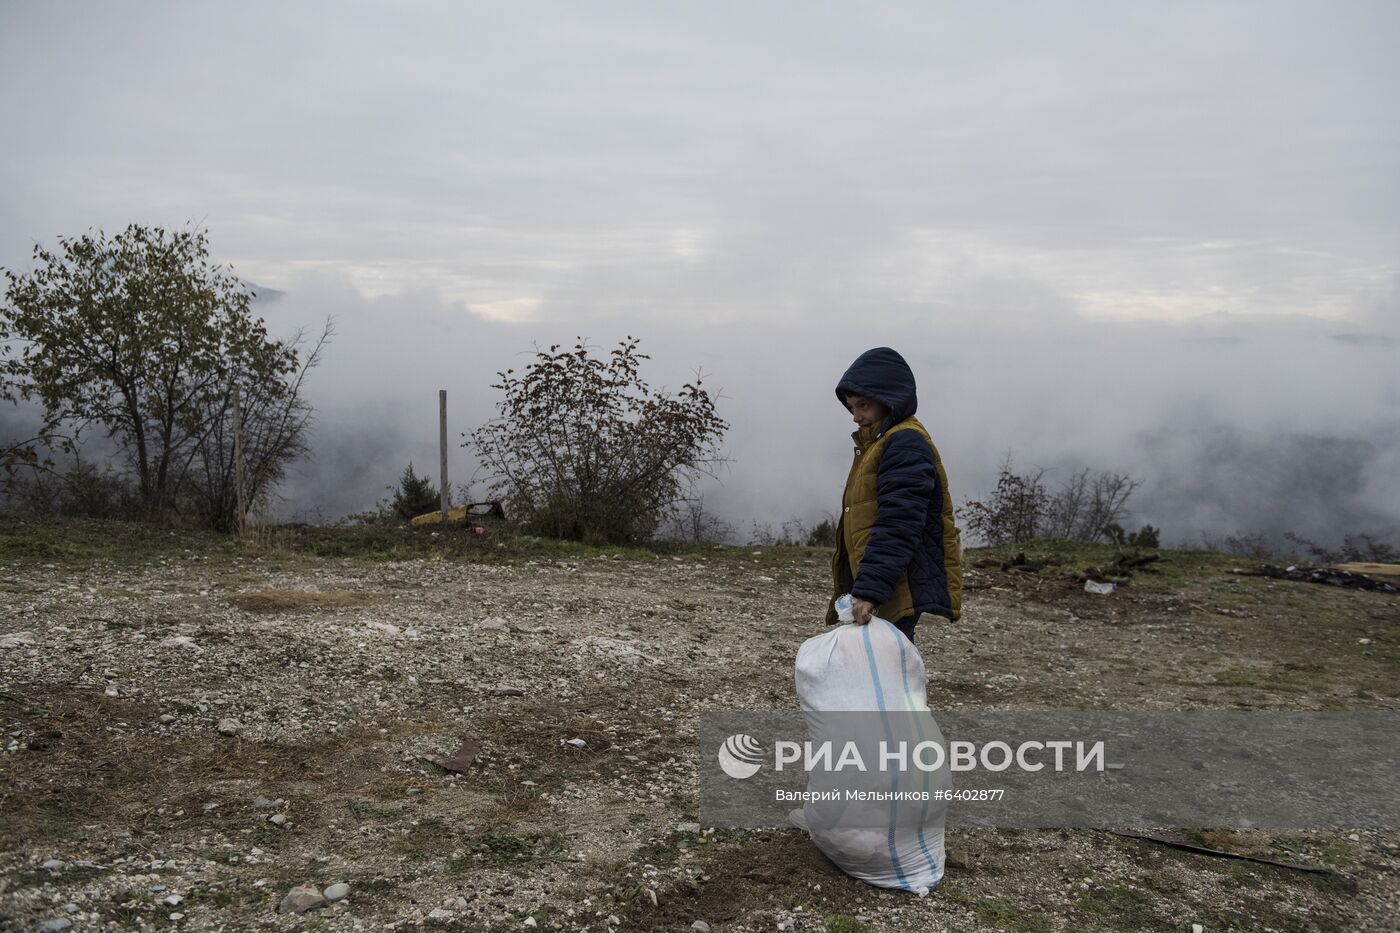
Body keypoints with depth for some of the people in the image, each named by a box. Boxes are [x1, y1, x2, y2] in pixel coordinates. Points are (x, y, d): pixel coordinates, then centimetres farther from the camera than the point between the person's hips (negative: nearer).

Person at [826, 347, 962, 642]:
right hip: (871, 587, 10)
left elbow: (897, 527, -22)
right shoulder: (878, 443, 19)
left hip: (896, 593, -10)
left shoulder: (906, 444, -13)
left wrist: (870, 589, -27)